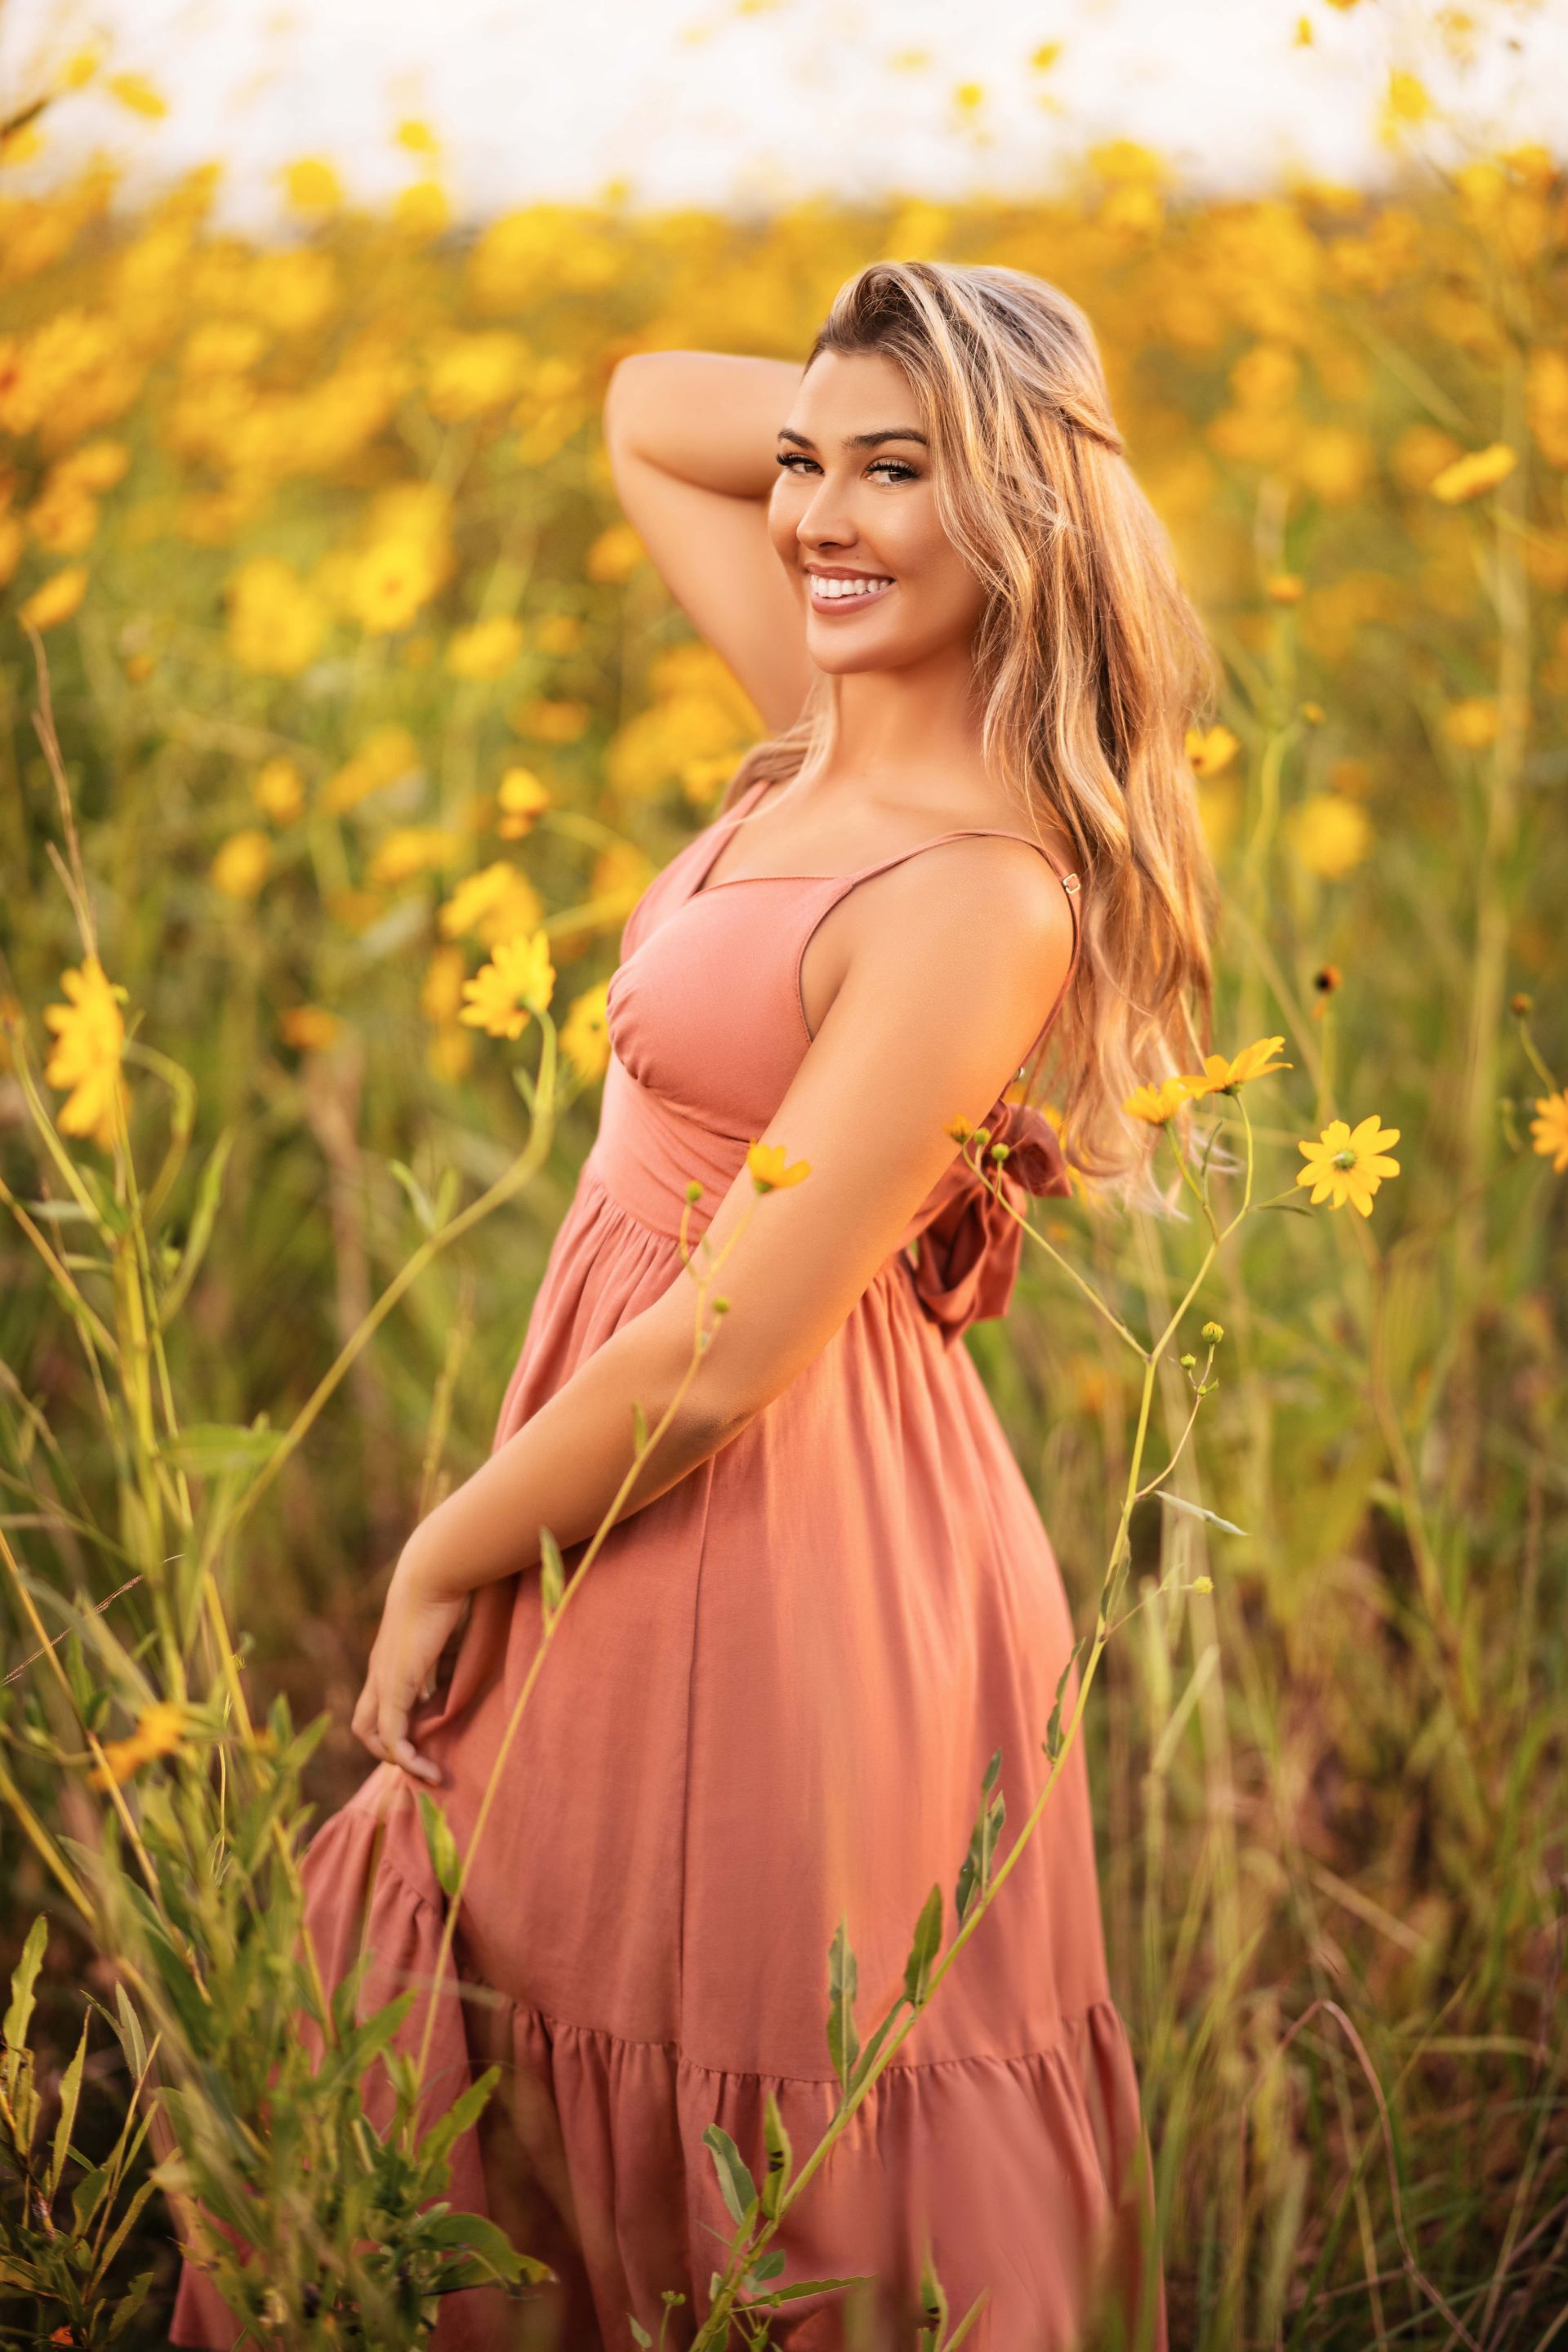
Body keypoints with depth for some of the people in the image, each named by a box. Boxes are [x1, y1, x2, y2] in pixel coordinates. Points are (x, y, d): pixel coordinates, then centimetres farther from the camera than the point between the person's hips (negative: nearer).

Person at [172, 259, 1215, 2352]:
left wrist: (442, 1562, -9)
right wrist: (895, 403, 3)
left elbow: (719, 1361, -22)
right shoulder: (838, 737, 2)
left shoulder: (979, 898, -22)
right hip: (667, 1567, 8)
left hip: (782, 1582, -8)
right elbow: (651, 412, 18)